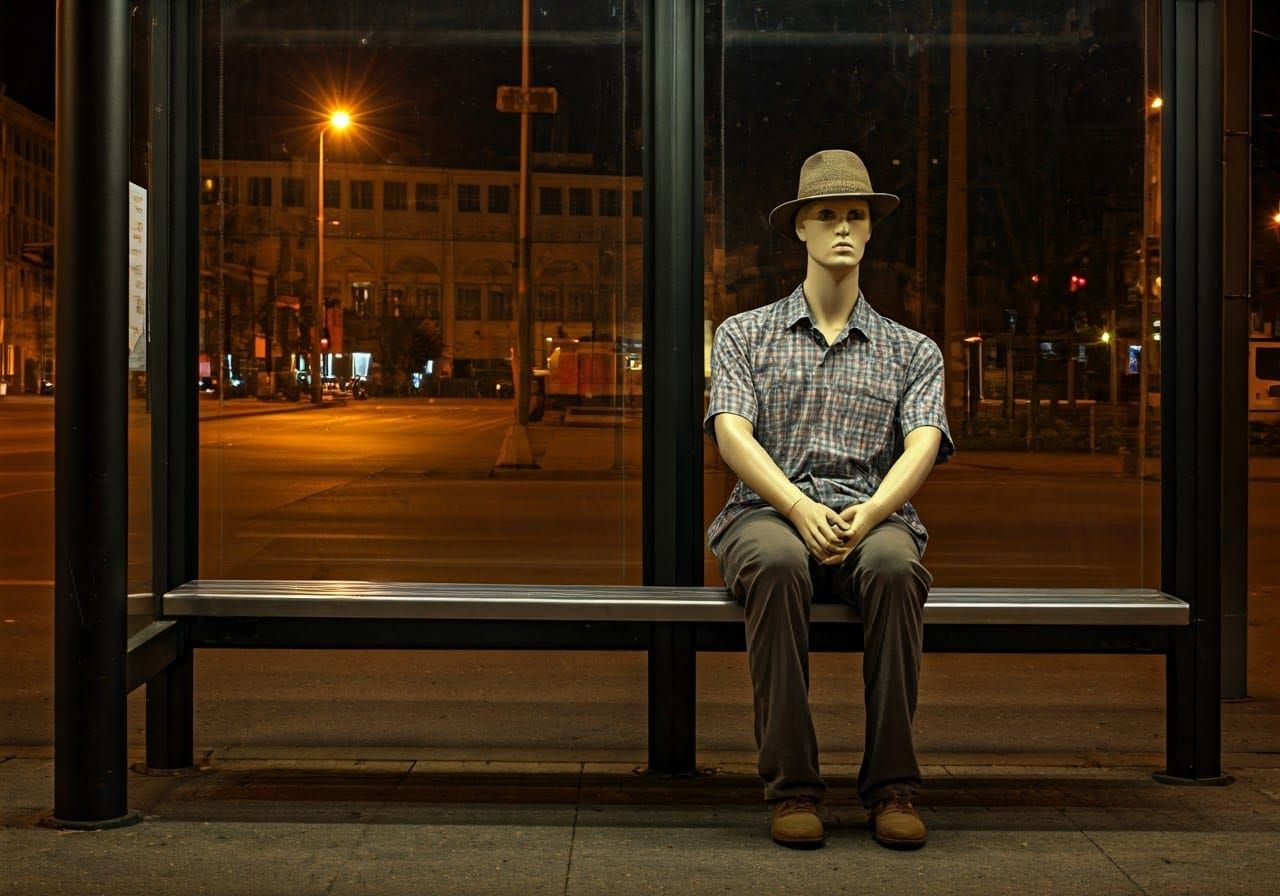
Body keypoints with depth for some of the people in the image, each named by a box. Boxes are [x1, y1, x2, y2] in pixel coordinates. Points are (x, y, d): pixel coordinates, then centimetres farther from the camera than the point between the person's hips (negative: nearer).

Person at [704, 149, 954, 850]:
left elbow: (924, 443, 0)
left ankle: (891, 785, -29)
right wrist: (800, 508, -19)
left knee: (895, 565, -35)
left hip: (873, 519, 1)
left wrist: (868, 513, -21)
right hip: (768, 512, -1)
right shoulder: (745, 334, 15)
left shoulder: (911, 351, 18)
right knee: (778, 563, -37)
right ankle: (791, 785, -31)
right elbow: (732, 433, -1)